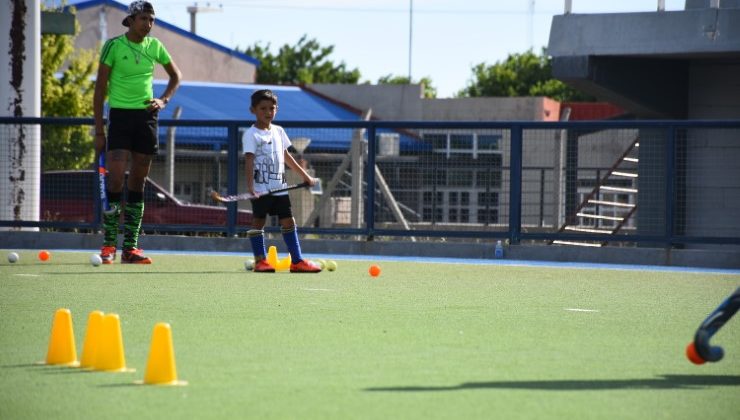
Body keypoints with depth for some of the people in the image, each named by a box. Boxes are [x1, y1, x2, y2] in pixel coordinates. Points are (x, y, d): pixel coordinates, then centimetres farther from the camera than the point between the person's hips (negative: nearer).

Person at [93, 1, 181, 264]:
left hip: (146, 116, 4)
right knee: (116, 180, -13)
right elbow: (100, 89, -3)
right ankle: (109, 244, -5)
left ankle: (130, 247, 7)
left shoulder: (154, 46, 7)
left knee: (138, 182, 4)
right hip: (120, 115, -4)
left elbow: (175, 75, 23)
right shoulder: (113, 46, -5)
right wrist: (99, 130, -6)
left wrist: (164, 100, 6)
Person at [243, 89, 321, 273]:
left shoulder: (278, 131, 13)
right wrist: (250, 185, -27)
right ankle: (260, 261, 3)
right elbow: (249, 160, -16)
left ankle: (297, 261, 6)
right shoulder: (251, 135, -7)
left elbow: (286, 156, 22)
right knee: (258, 221, -2)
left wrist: (305, 175, 23)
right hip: (261, 187, -6)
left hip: (279, 186, 6)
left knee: (288, 221, 4)